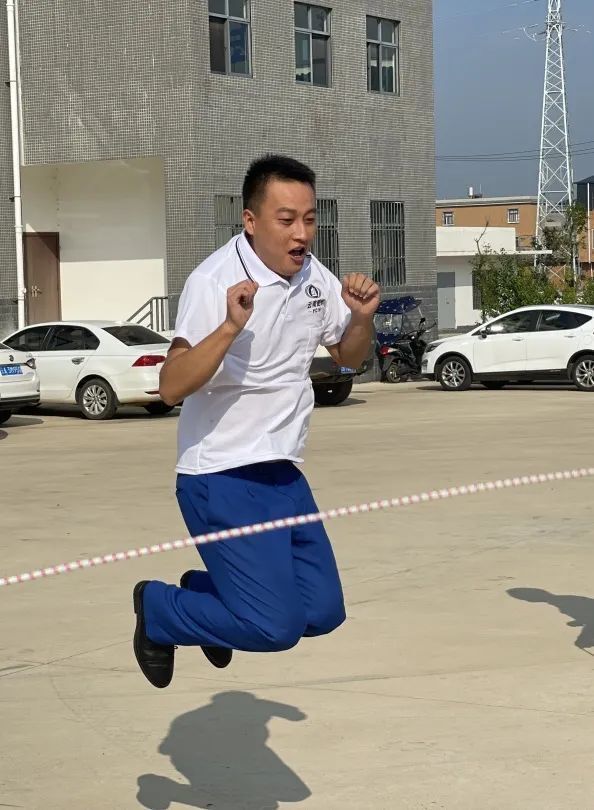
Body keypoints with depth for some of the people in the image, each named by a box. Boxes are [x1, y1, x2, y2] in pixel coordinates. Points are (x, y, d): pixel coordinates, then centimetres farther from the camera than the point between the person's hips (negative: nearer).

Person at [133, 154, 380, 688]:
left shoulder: (314, 277, 3)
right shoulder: (215, 281, -18)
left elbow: (349, 357, 17)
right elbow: (172, 387, -27)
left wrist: (363, 317, -4)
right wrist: (230, 326, -41)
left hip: (283, 473, 8)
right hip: (221, 478, -7)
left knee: (324, 612, 7)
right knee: (274, 627, -13)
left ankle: (206, 589, 31)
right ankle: (157, 608, 13)